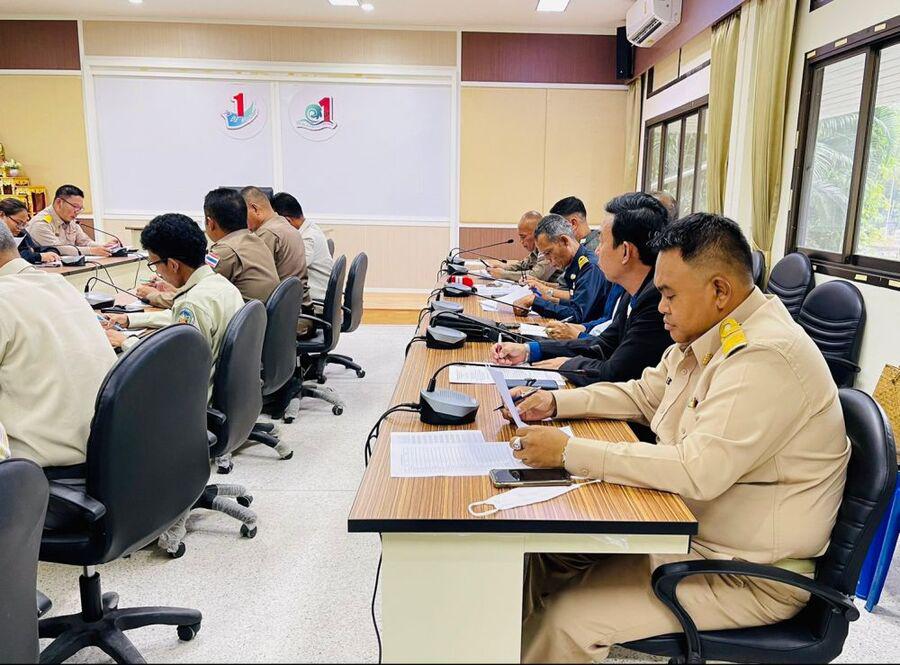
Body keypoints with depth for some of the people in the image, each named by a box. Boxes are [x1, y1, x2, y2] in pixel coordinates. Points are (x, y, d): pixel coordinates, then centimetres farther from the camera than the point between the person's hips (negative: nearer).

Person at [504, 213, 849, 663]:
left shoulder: (767, 357, -26)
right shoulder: (708, 335, 4)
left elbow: (697, 471, -32)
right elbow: (643, 394, 16)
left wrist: (569, 452, -29)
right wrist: (557, 402, 3)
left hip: (753, 575, -9)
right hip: (684, 529, 9)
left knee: (567, 622, -16)